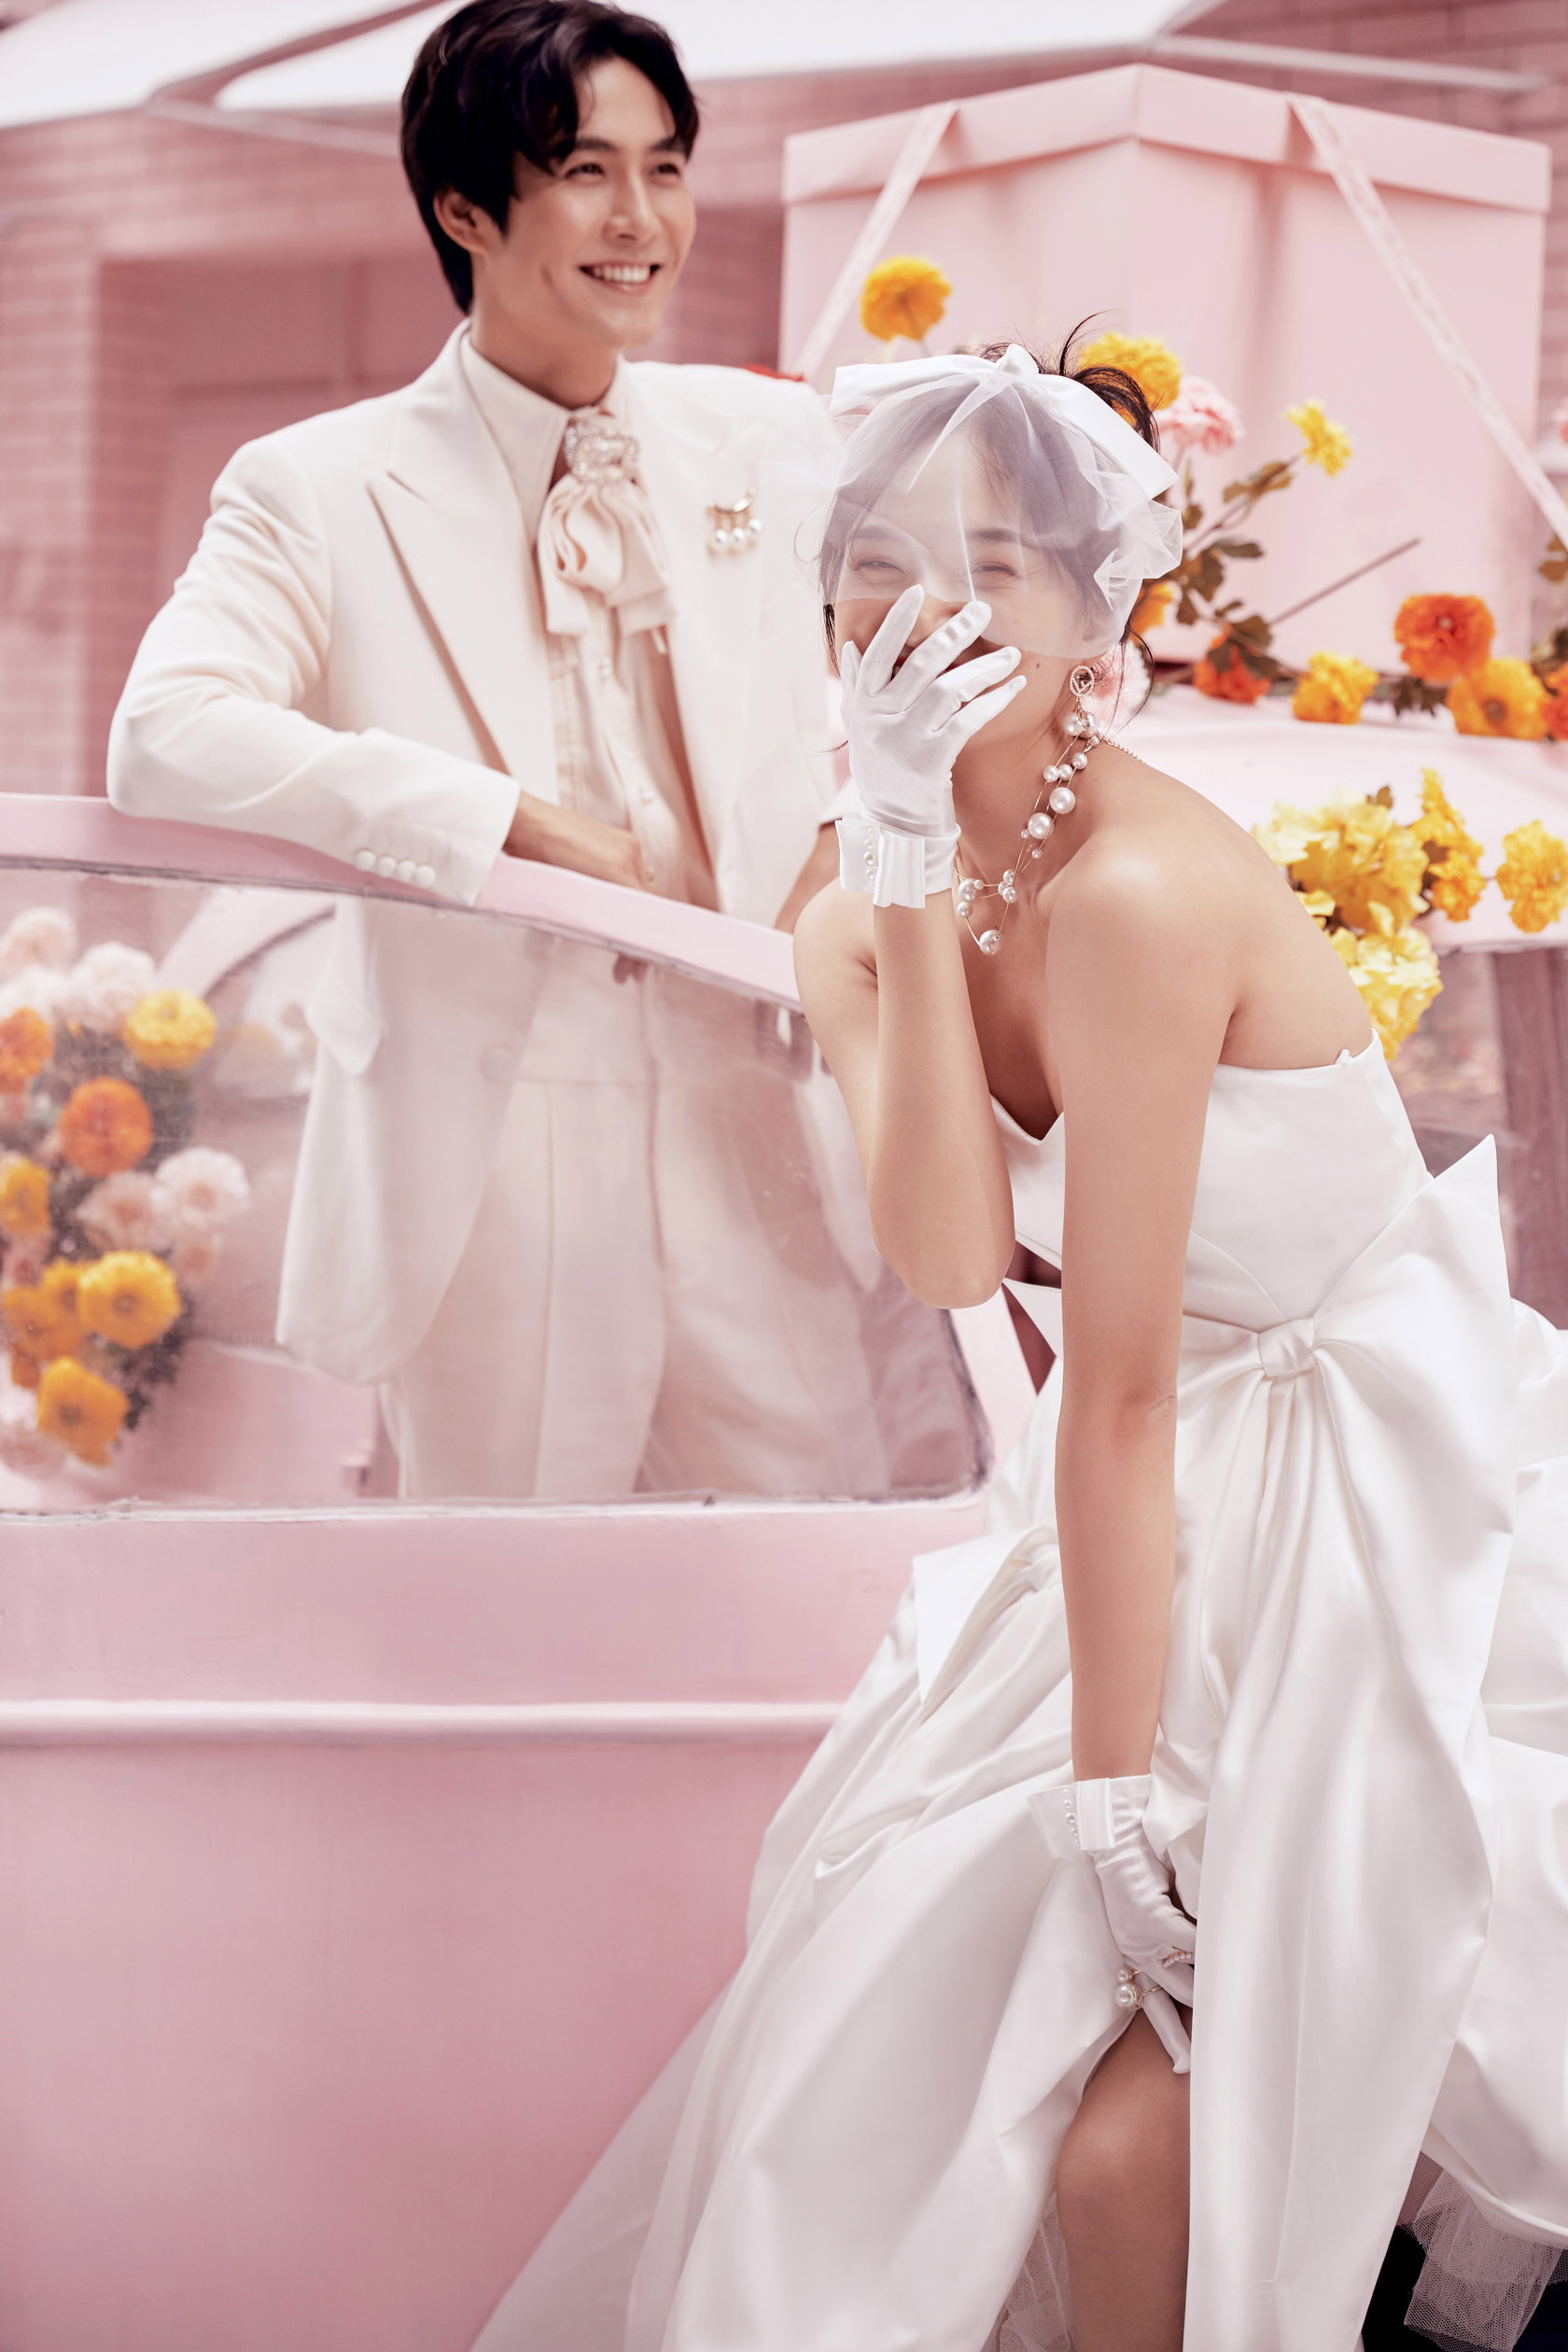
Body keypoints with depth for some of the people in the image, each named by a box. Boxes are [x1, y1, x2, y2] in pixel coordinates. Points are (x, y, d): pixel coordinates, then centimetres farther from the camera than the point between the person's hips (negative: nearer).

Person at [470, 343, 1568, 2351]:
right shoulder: (860, 922, 1)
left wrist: (1116, 1802, -19)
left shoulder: (1138, 892, -23)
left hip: (1384, 1522, -8)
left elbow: (1121, 1389, -22)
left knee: (1141, 2151, -12)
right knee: (906, 2048, 4)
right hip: (1173, 1509, 8)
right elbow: (947, 1257, -18)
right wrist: (908, 881, -23)